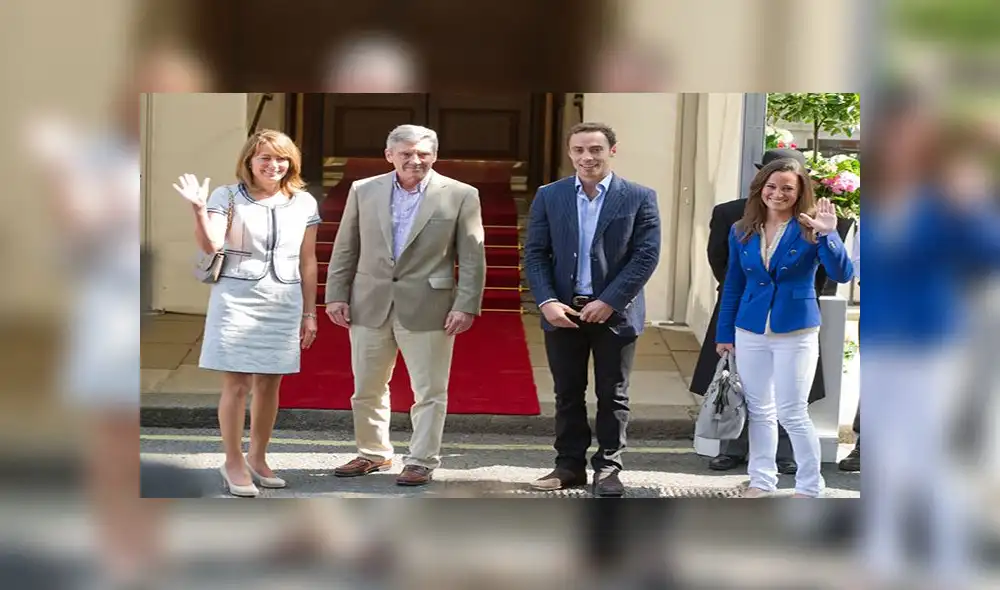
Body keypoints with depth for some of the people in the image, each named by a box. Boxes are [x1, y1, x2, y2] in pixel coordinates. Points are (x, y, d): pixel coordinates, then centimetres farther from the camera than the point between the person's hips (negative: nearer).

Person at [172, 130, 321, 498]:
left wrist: (309, 312, 11)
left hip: (284, 304, 3)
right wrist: (198, 210, -31)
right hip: (237, 301, -3)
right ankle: (234, 464, 7)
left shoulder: (304, 203, 6)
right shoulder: (227, 197, -3)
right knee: (237, 385, -4)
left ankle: (257, 458, 22)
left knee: (269, 385, 8)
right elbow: (210, 245, -15)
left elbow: (307, 262, 11)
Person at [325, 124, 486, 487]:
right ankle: (373, 453, 29)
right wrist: (336, 294, 4)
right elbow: (345, 249, 9)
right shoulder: (364, 191, 6)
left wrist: (466, 305, -10)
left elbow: (472, 257, -3)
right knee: (367, 388, 12)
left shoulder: (460, 195, -2)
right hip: (370, 306, 3)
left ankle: (421, 461, 14)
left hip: (428, 308, -3)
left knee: (429, 392, 3)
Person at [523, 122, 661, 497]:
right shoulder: (549, 197, 4)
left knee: (612, 395, 6)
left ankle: (608, 467, 15)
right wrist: (547, 302, -11)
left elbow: (647, 255, -7)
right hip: (563, 311, 2)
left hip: (615, 312, -2)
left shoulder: (639, 198, -2)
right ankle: (570, 465, 18)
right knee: (568, 394, 9)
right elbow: (535, 254, 3)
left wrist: (608, 302, -14)